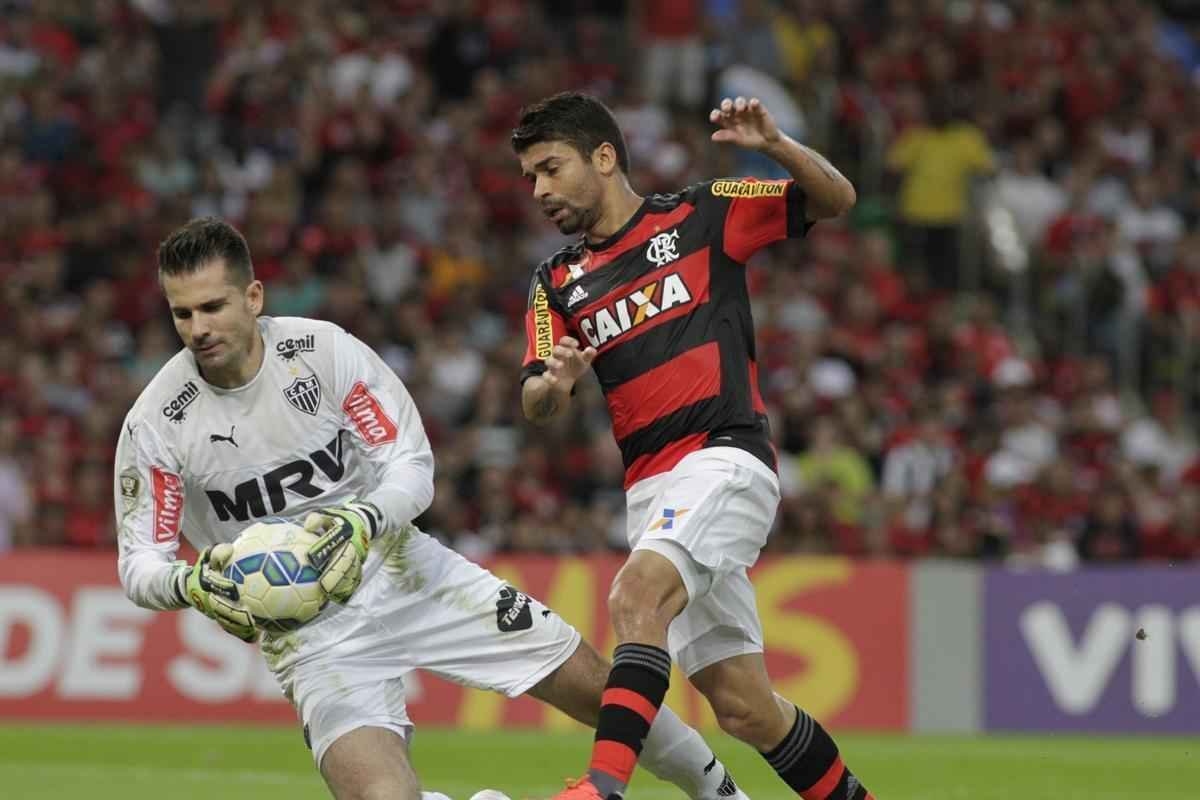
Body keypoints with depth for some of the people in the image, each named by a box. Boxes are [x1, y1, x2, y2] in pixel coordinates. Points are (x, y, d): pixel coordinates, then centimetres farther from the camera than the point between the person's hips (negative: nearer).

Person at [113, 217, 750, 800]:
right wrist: (192, 584, -31)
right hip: (306, 629, -2)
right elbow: (140, 562, -8)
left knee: (598, 685, 5)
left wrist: (363, 522, -30)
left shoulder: (324, 350, -12)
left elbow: (412, 464, -9)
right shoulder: (155, 424, -13)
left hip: (404, 573, 2)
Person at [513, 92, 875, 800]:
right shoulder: (557, 283, 18)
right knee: (743, 706, 2)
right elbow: (537, 408, 8)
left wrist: (775, 146, -11)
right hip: (651, 492, 6)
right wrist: (555, 383, -17)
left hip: (725, 457, -6)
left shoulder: (701, 215, 6)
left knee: (637, 594, -31)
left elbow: (836, 199, 8)